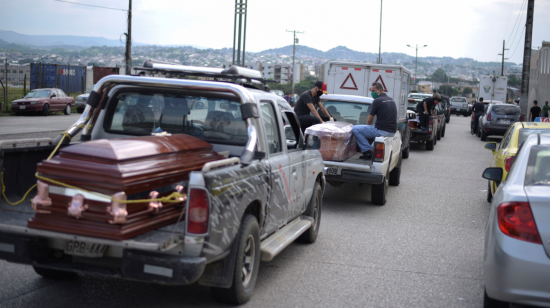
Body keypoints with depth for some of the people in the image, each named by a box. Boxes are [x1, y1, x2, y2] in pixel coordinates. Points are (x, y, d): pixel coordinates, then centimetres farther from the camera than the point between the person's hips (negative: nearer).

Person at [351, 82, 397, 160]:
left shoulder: (377, 101, -10)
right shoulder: (391, 100, 16)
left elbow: (369, 120, -5)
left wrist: (368, 128, 16)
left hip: (382, 131, -9)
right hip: (392, 132, 9)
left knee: (355, 129, -5)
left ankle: (367, 151, -7)